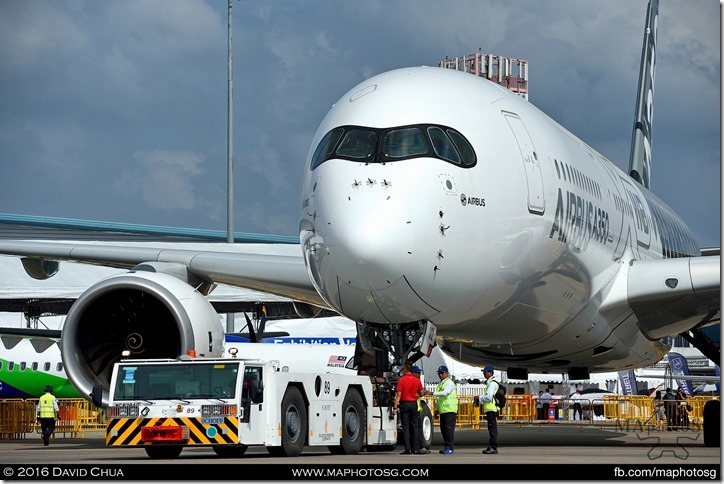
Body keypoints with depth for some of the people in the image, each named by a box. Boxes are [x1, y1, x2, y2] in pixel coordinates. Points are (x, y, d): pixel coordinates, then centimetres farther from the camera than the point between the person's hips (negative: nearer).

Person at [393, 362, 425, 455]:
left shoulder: (401, 380, -9)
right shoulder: (417, 381, 2)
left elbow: (398, 395, -13)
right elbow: (421, 394, 10)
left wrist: (395, 406, -11)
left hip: (404, 404, -3)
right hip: (414, 404, 3)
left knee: (405, 427, -1)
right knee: (415, 427, 8)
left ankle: (408, 449, -6)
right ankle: (416, 448, 6)